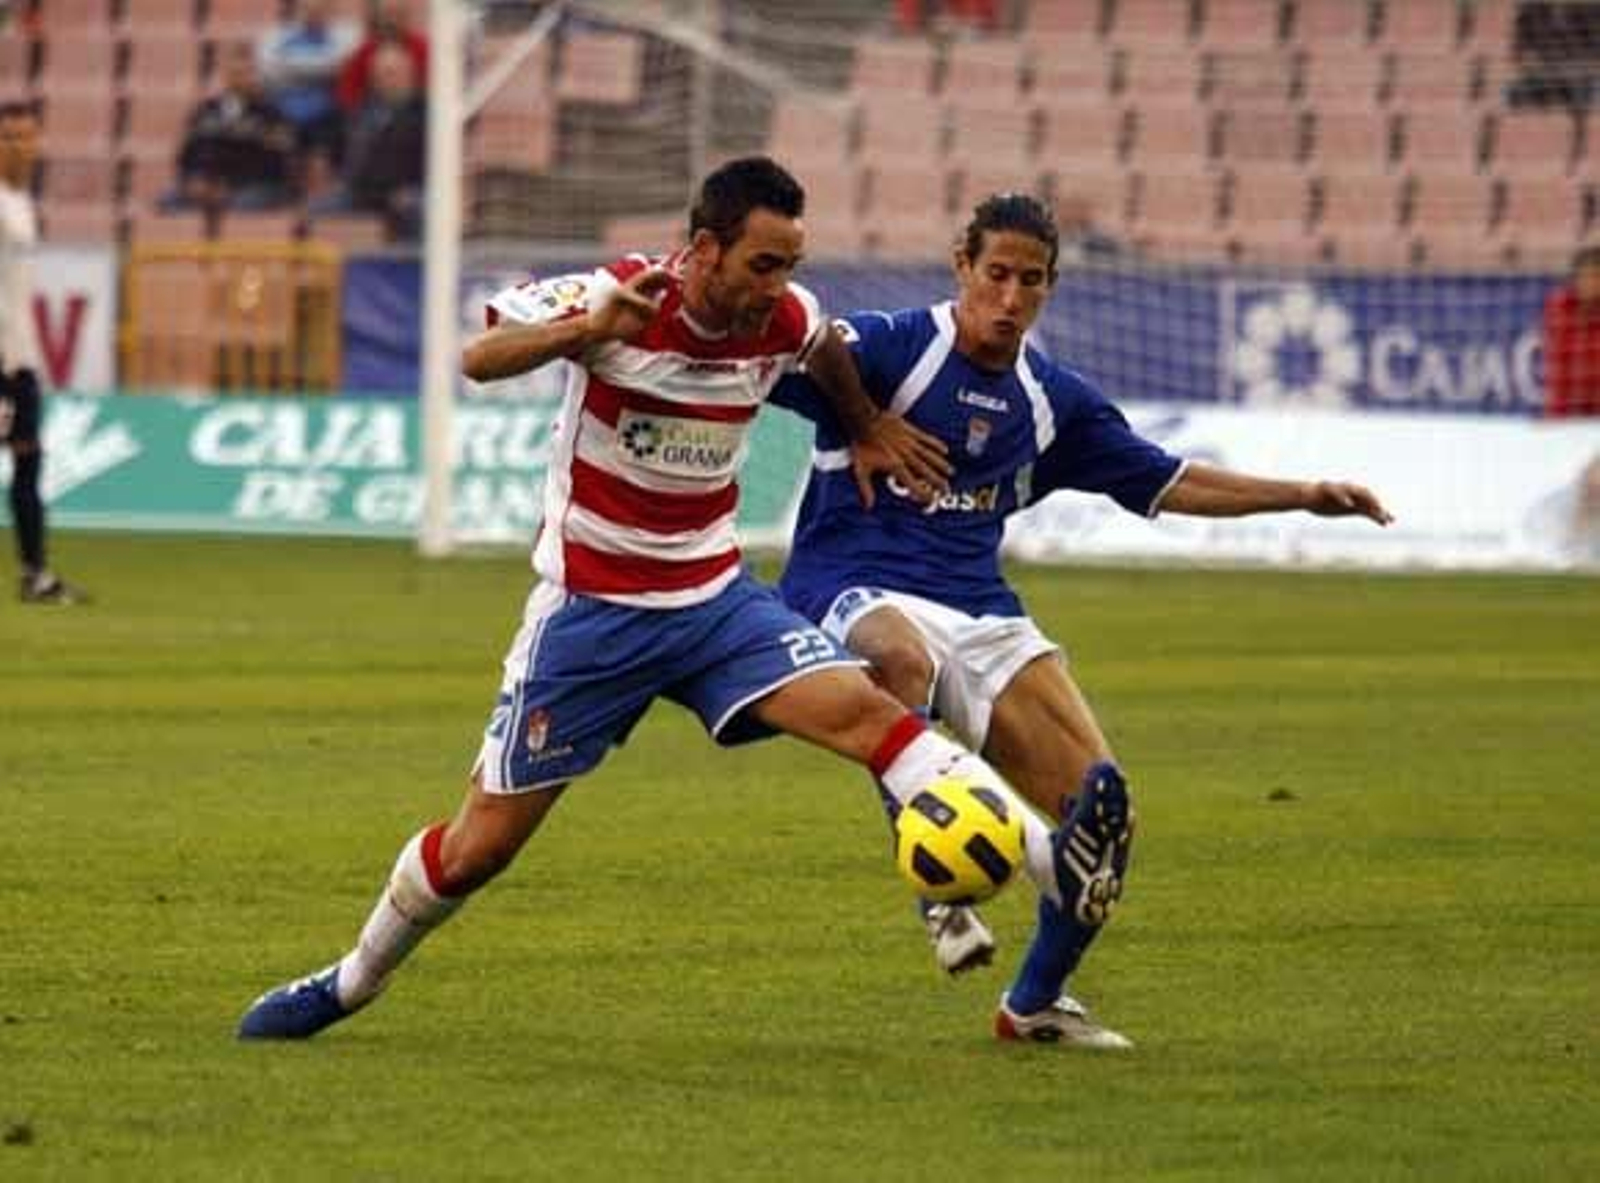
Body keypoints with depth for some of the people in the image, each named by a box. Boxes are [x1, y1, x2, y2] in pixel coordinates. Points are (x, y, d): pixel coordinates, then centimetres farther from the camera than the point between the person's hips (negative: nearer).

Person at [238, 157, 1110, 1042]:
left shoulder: (785, 320, -6)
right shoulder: (619, 297, -19)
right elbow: (479, 359, -29)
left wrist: (866, 428, 28)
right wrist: (588, 329, -44)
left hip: (715, 598, 3)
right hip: (590, 609, -3)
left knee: (867, 712, -21)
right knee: (478, 846, 4)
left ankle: (1065, 874, -28)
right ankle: (348, 984, 27)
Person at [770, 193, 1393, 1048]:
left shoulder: (1052, 400, 14)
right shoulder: (887, 347, -5)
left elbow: (1168, 484, 24)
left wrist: (1304, 495, 17)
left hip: (980, 614, 6)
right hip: (855, 589, -6)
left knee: (1099, 799, -7)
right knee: (905, 659, -45)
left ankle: (1034, 1002, 15)